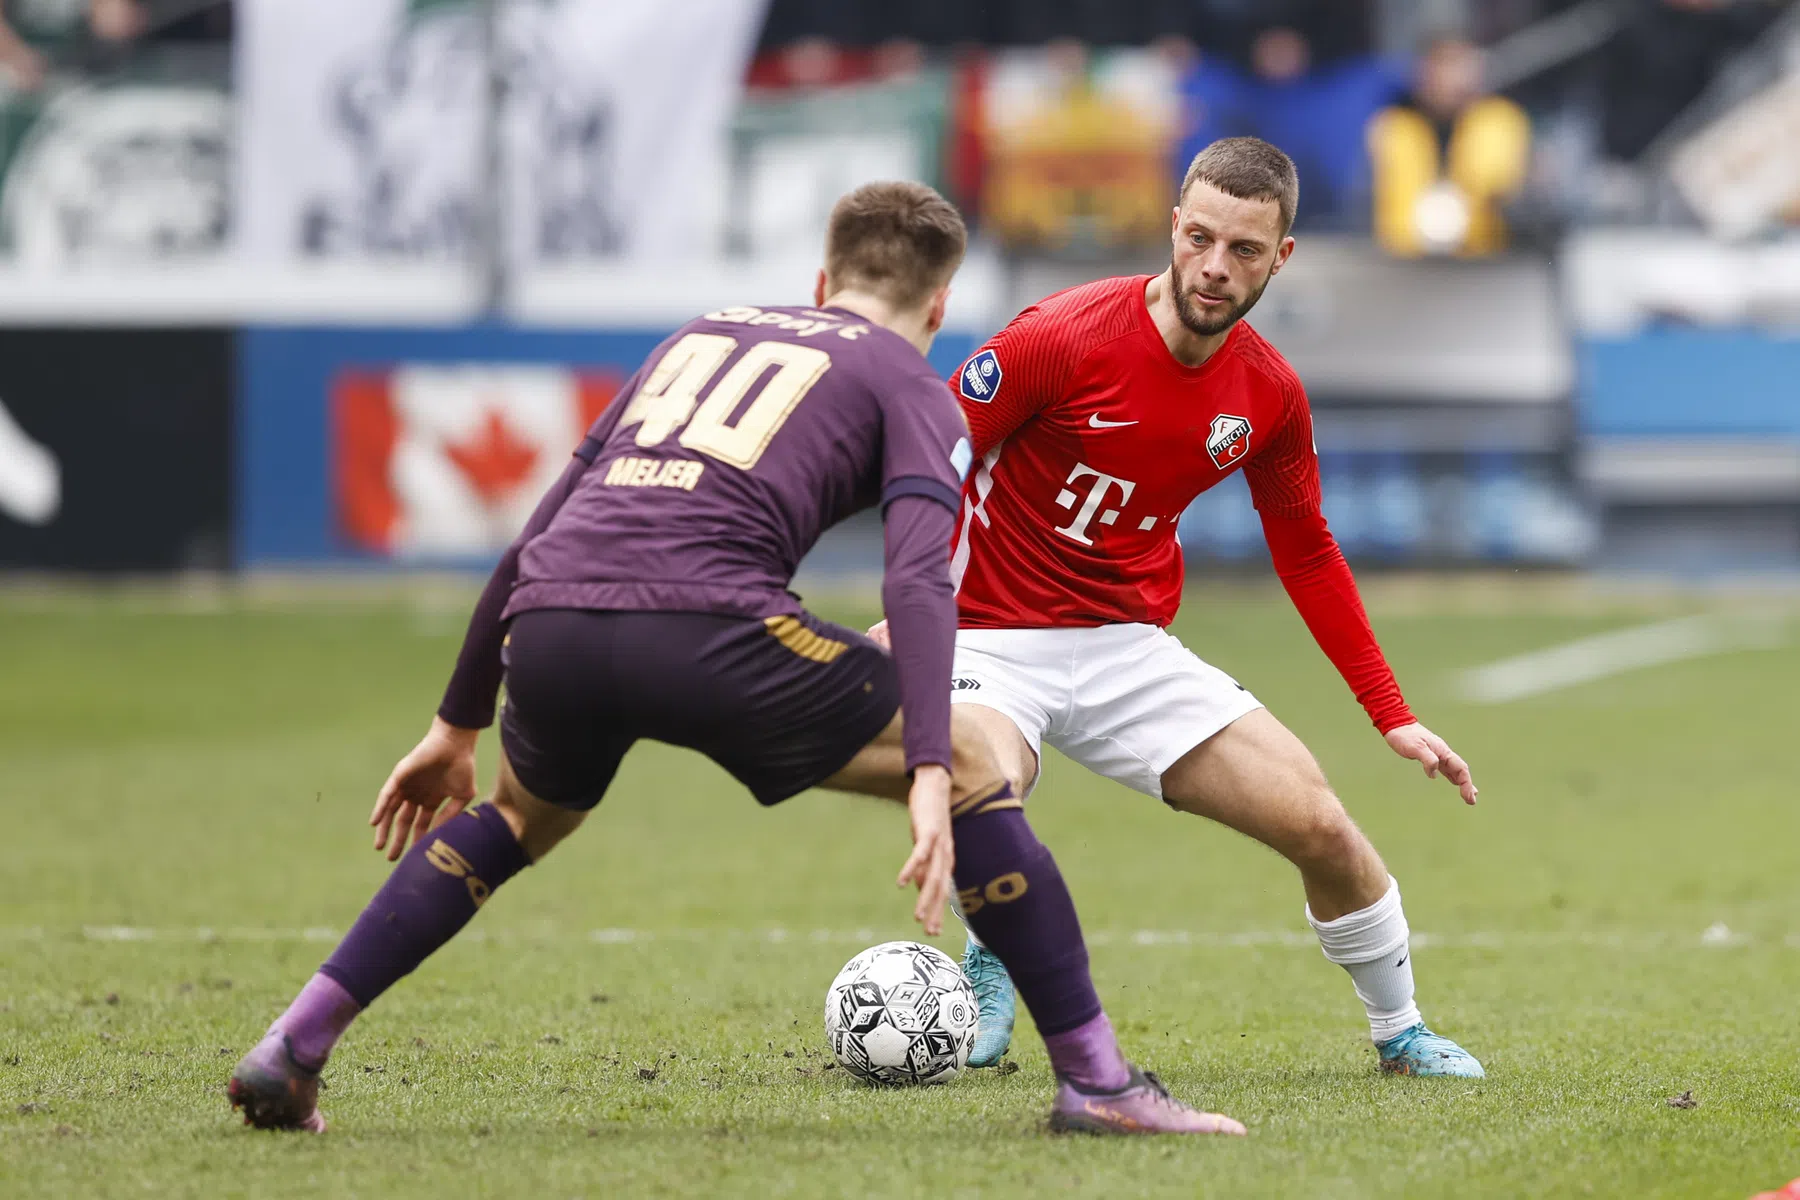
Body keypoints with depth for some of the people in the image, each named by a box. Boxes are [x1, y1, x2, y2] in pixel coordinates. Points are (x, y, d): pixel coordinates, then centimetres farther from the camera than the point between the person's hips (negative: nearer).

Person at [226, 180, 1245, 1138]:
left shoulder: (699, 337, 34)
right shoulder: (911, 388, 18)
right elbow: (918, 581, -2)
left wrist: (459, 724, 39)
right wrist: (928, 779, -12)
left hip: (548, 626, 5)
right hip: (703, 623, -5)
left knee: (523, 818, 35)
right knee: (973, 770, 11)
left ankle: (293, 1048, 24)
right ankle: (1096, 1081, 7)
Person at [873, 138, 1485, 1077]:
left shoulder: (1270, 395, -2)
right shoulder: (1065, 338, -19)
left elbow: (1306, 552, 13)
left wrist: (1391, 716, 11)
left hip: (1130, 646, 5)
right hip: (992, 640, -5)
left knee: (1320, 825, -4)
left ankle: (1399, 1033, 22)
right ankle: (988, 977, -2)